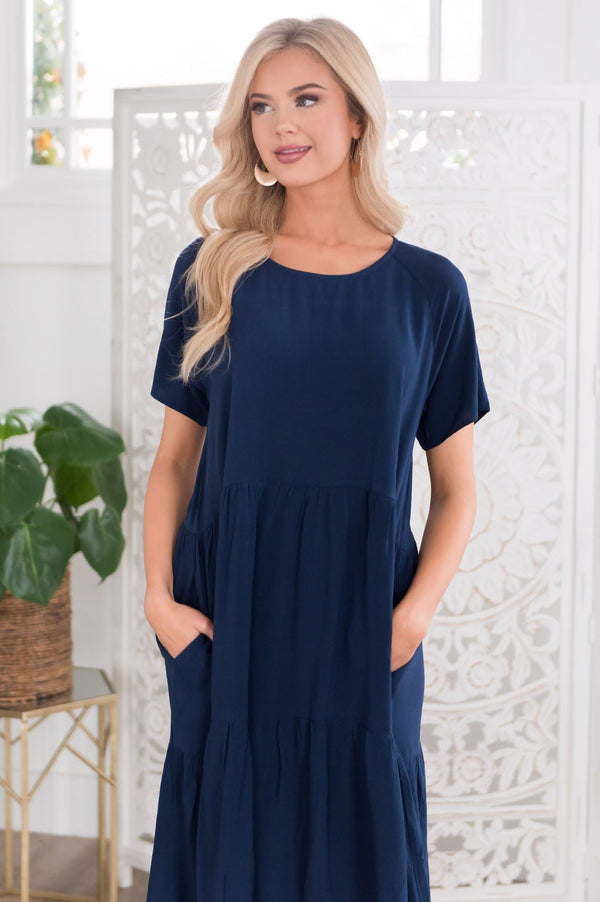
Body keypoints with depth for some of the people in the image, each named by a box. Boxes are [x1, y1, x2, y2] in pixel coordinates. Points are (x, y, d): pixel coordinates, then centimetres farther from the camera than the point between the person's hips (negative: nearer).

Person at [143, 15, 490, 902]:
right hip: (227, 629, 1)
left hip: (364, 640, 0)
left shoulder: (427, 287, 2)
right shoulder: (211, 270, 4)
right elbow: (175, 456, 6)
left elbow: (456, 488, 3)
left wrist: (415, 613, -11)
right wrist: (159, 595, -6)